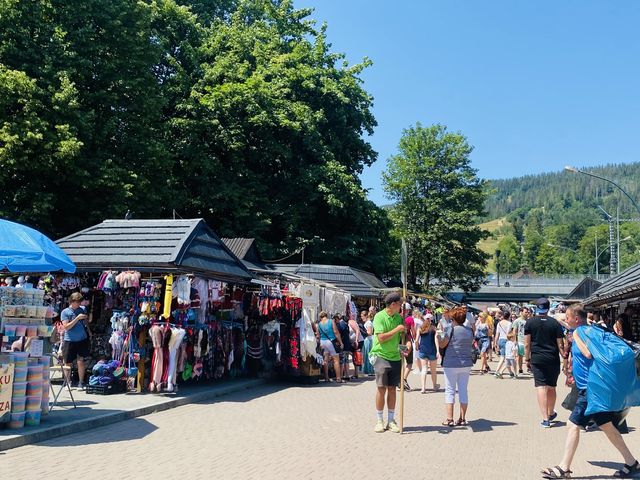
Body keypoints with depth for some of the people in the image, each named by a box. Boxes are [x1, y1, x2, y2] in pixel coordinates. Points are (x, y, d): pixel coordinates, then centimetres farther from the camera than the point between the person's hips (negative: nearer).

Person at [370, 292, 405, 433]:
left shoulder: (398, 317, 7)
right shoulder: (379, 316, -11)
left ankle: (391, 420, 15)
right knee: (381, 388, -3)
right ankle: (379, 421, 8)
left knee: (392, 388, 7)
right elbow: (381, 338, -19)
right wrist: (397, 330, -18)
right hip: (381, 356, -5)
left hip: (395, 357, 5)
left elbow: (403, 336, 15)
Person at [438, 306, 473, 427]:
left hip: (451, 364, -5)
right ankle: (462, 418, 13)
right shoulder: (470, 330, 3)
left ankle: (449, 419, 1)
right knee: (463, 390, 10)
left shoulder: (452, 330, -13)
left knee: (450, 391, 3)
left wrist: (438, 334, 9)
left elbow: (442, 344, -6)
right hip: (466, 364, 5)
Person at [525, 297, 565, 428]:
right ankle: (551, 413, 33)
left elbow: (527, 344, -2)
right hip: (553, 359, 2)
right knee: (551, 387, 16)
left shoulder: (530, 322, -2)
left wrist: (527, 359, 7)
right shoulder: (555, 323, 0)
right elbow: (560, 345, 0)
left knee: (541, 387, -3)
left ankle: (545, 419, -9)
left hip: (537, 359, -2)